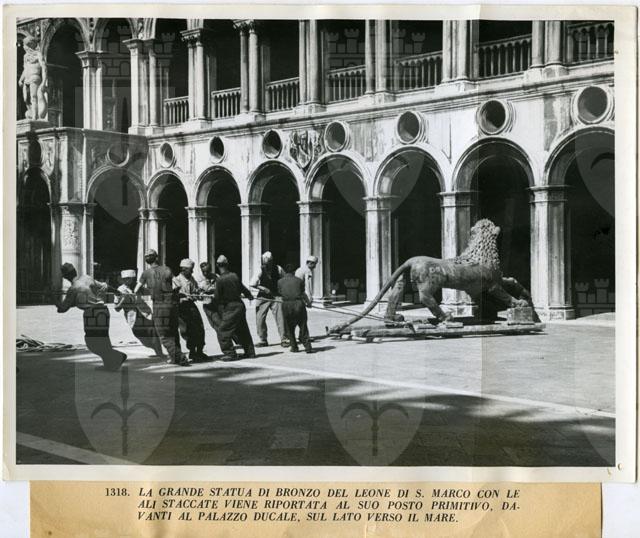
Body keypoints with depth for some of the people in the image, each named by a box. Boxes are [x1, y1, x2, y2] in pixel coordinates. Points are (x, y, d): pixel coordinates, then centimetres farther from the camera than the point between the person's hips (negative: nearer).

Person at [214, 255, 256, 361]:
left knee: (223, 332, 1)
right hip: (240, 305, 7)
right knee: (243, 331, 17)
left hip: (229, 308, -7)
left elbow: (217, 297, -10)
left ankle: (230, 353, -2)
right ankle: (250, 352, 23)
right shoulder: (234, 276, 3)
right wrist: (249, 295, 38)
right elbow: (242, 288, 18)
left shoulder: (220, 280, -14)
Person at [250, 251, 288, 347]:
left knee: (280, 318, -11)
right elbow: (252, 284, -11)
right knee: (260, 319, -2)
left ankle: (284, 339, -2)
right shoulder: (261, 270, -8)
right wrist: (263, 288, -19)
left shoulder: (278, 269, -7)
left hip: (276, 296, -1)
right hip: (263, 296, 1)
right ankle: (263, 340, 13)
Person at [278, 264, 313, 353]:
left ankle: (294, 347, 12)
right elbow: (303, 293, 14)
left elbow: (280, 293, 14)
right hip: (298, 303, 0)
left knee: (290, 328, 12)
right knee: (303, 326, 9)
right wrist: (308, 302, 28)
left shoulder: (280, 281, 11)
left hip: (286, 305, 0)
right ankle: (307, 345, 1)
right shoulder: (299, 280, 11)